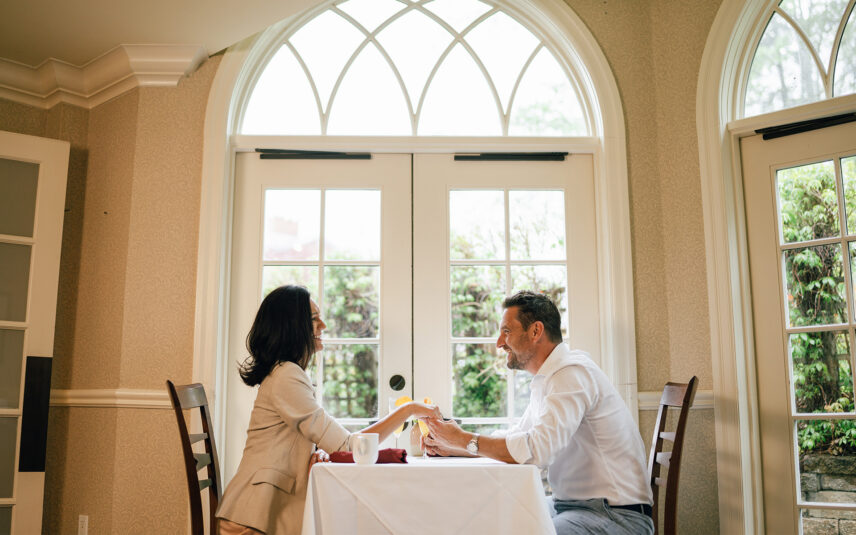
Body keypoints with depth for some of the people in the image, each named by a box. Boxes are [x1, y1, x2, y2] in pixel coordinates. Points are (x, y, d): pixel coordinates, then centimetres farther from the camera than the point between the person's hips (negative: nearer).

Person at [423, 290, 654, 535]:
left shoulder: (572, 374, -19)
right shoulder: (547, 379, 15)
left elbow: (537, 449, -30)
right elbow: (516, 438, 21)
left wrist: (464, 439, -18)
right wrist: (450, 447, 8)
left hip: (617, 513, -9)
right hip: (570, 504, 10)